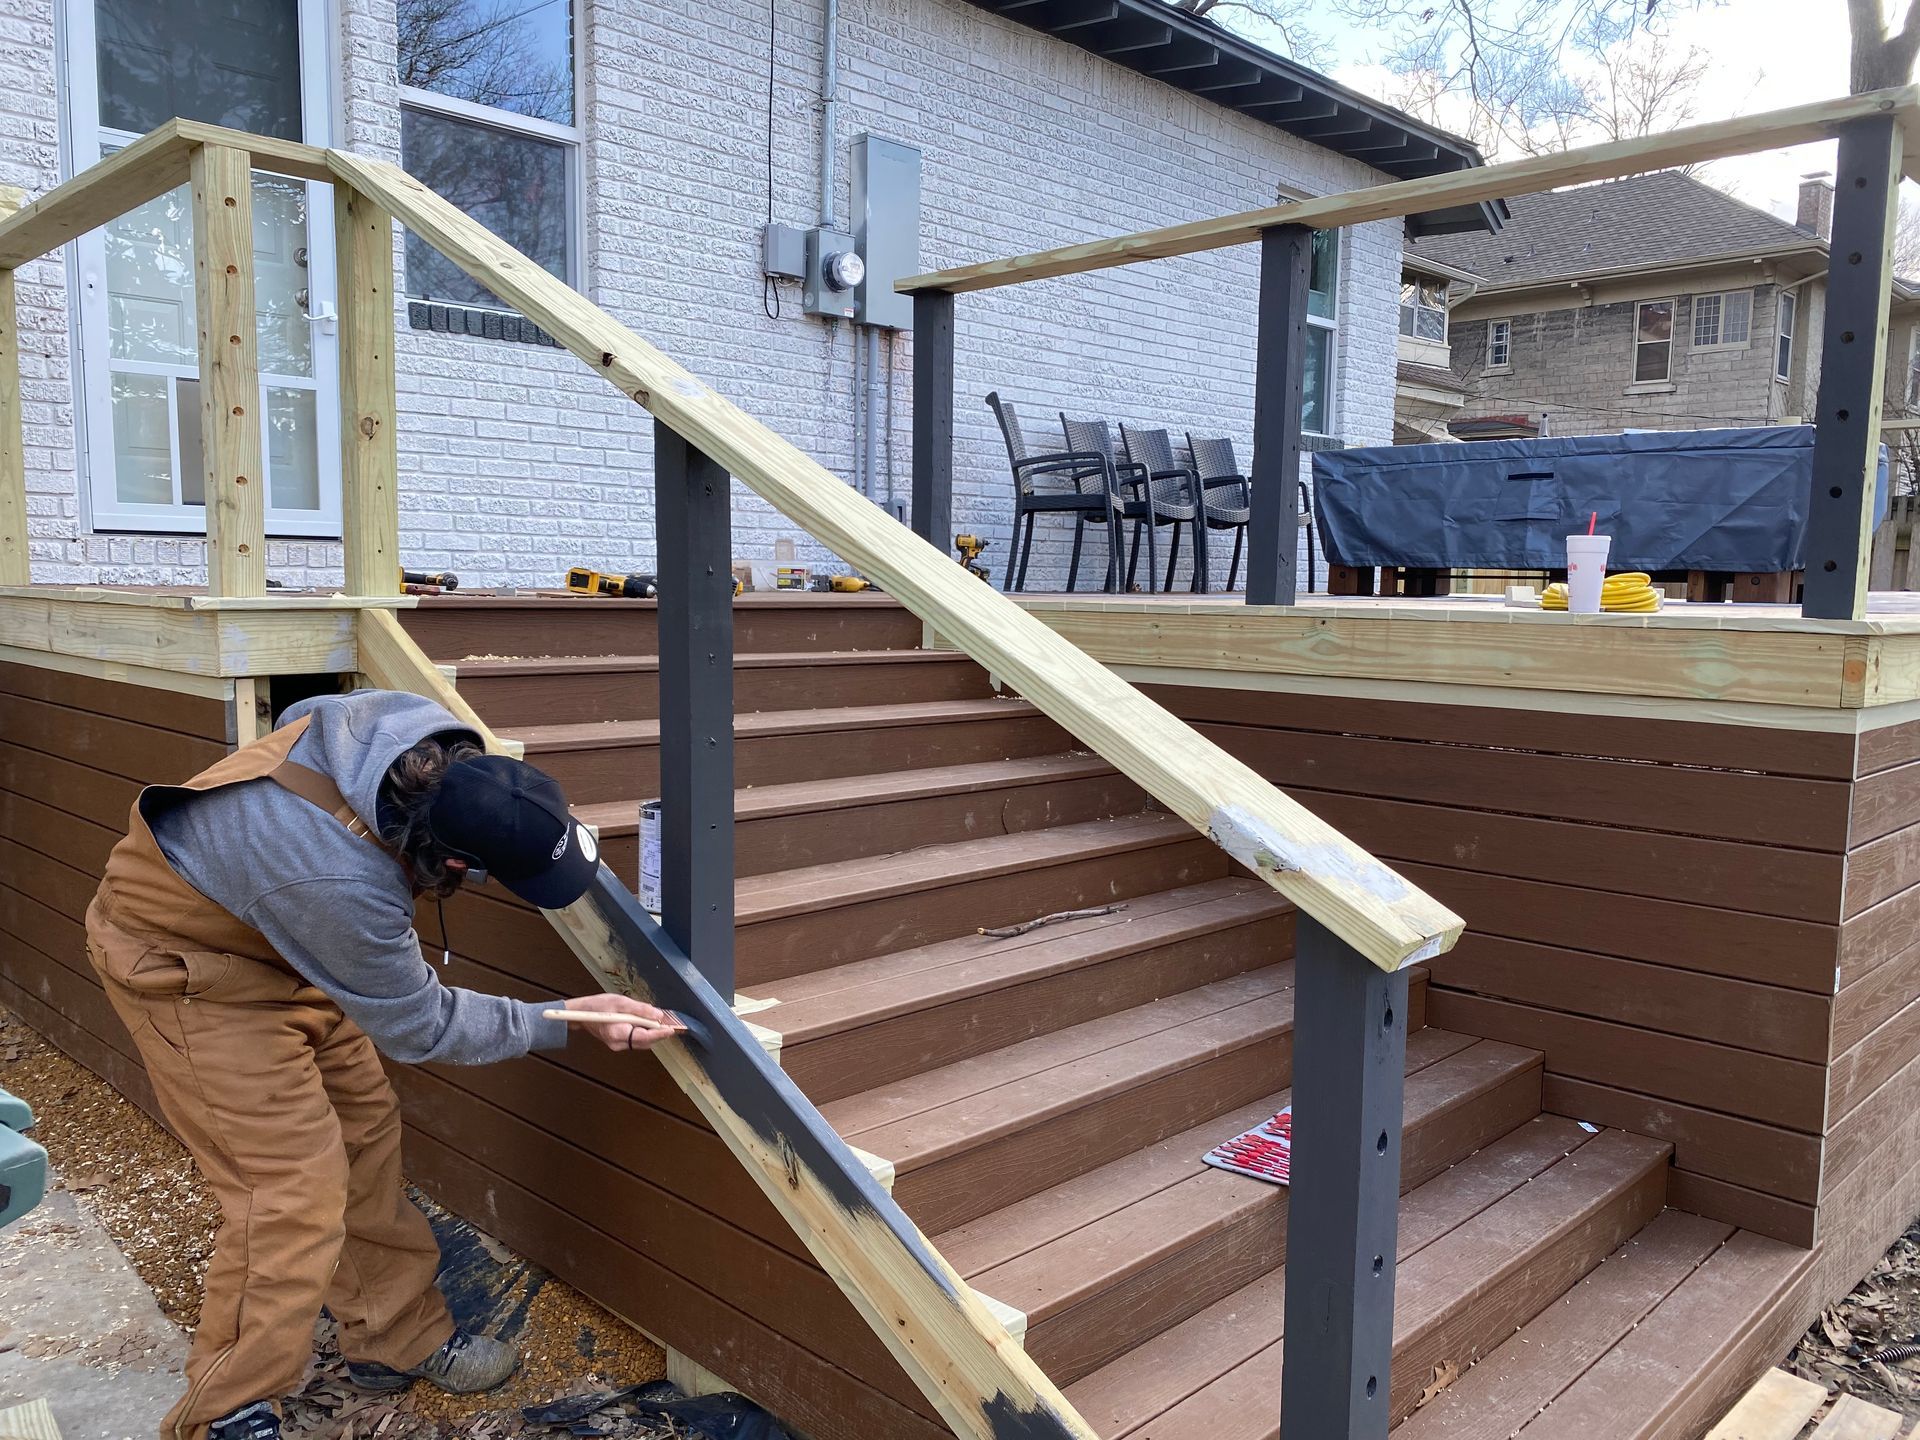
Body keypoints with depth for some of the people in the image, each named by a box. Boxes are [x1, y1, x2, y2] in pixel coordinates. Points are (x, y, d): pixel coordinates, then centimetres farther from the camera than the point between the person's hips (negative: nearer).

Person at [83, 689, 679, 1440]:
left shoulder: (426, 735, -25)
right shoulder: (339, 886, -42)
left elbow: (302, 713, 1)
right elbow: (416, 1025, -22)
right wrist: (564, 1022, -18)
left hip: (282, 937, 8)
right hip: (185, 967, -8)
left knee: (364, 1132, 11)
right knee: (294, 1189, -10)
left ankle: (398, 1340, 27)